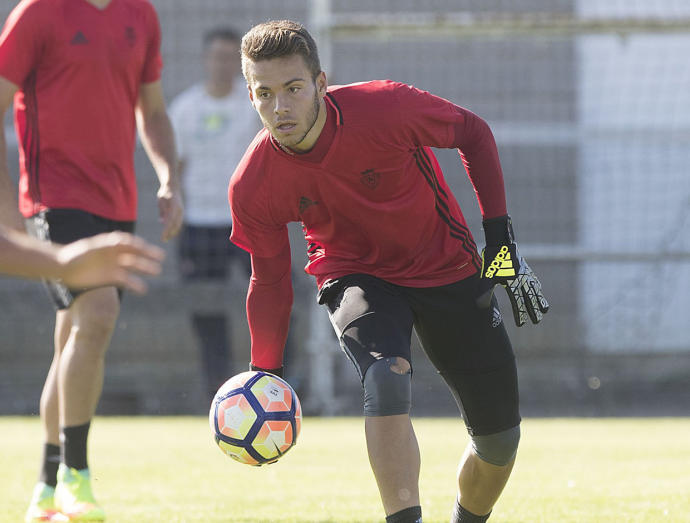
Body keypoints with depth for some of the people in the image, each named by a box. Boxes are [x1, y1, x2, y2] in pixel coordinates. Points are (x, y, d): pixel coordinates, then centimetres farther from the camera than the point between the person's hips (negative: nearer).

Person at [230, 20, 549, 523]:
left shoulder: (386, 107, -28)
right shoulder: (253, 187, -20)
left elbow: (473, 133, -9)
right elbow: (270, 282, -4)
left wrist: (499, 233, -10)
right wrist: (265, 373, -4)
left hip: (445, 265, 1)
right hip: (356, 274, -1)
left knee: (500, 438, 2)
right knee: (387, 376, -34)